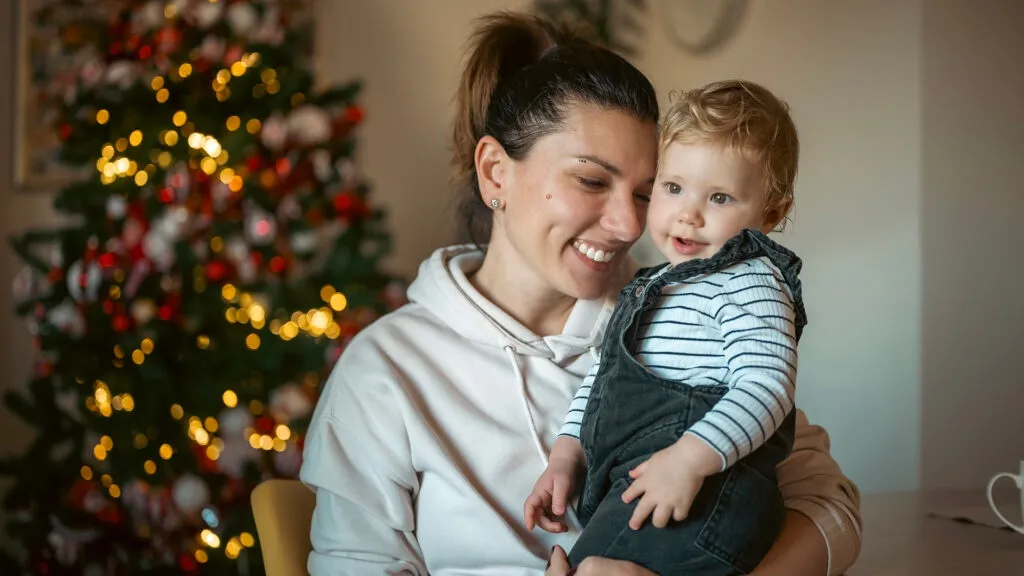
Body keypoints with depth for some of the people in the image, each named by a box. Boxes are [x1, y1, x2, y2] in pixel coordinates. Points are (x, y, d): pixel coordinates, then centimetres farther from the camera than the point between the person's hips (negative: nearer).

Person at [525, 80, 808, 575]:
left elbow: (767, 384, -19)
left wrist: (690, 458, -29)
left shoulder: (751, 283, -5)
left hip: (704, 497, -8)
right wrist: (565, 455, 20)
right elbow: (602, 377, 30)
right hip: (634, 492, 8)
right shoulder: (654, 287, 24)